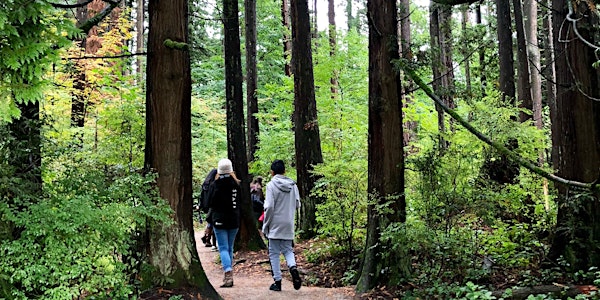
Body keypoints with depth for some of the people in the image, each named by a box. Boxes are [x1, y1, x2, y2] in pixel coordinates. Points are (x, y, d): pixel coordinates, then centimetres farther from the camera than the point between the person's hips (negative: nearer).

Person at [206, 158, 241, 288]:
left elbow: (210, 203, -4)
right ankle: (228, 276, 19)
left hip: (219, 220, -3)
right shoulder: (236, 184, 0)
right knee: (230, 248, 14)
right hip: (234, 220, 3)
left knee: (223, 248, -3)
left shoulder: (214, 185, -8)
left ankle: (228, 273, -19)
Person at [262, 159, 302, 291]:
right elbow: (297, 205, 9)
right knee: (288, 250, 15)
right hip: (289, 225, 4)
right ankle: (293, 267, -13)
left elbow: (269, 207, -14)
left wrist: (265, 226, -6)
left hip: (275, 225, -4)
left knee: (274, 253, 5)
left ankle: (277, 281, 6)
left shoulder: (271, 185, -10)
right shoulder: (293, 185, 4)